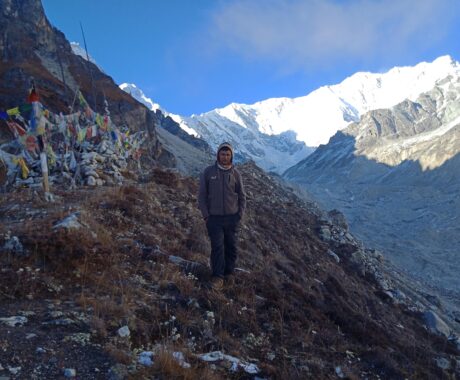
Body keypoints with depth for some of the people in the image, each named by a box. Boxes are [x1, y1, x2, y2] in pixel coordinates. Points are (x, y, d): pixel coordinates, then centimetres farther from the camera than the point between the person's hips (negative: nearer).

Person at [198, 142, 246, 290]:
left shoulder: (235, 174, 2)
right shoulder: (208, 172, -2)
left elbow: (242, 196, 9)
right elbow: (202, 195, 1)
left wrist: (240, 214, 1)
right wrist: (205, 214, -5)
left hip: (232, 217, 2)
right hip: (214, 217, -2)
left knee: (231, 247, 9)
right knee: (217, 247, -5)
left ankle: (228, 273, 24)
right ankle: (217, 276, 3)